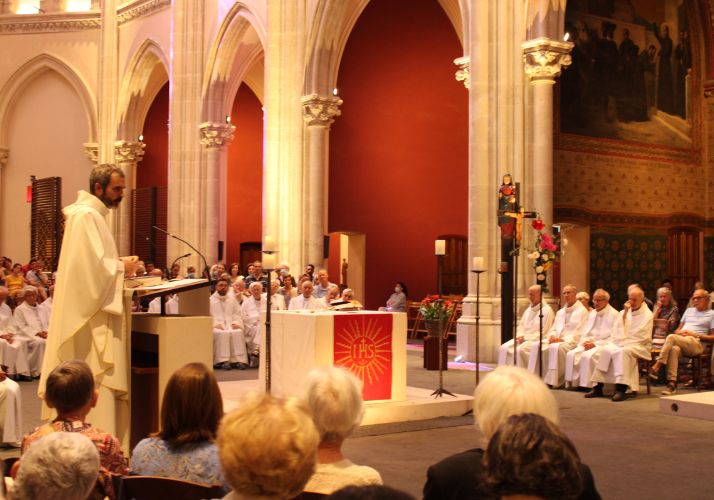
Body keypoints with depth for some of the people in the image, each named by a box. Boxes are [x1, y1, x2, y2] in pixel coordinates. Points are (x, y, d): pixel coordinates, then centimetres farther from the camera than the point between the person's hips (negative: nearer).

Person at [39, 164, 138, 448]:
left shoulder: (93, 215, 18)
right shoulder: (85, 215, -14)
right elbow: (93, 265, -24)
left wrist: (118, 265, 9)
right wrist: (121, 267, -10)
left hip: (97, 313, 11)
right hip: (91, 315, -11)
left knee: (97, 379, 12)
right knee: (96, 382, -9)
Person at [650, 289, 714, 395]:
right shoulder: (689, 311, 30)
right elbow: (677, 330, 27)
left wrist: (694, 334, -7)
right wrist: (679, 332, 3)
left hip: (696, 344, -4)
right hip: (680, 340, 4)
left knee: (671, 337, -33)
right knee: (674, 349, -35)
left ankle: (657, 366, -33)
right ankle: (672, 383, -42)